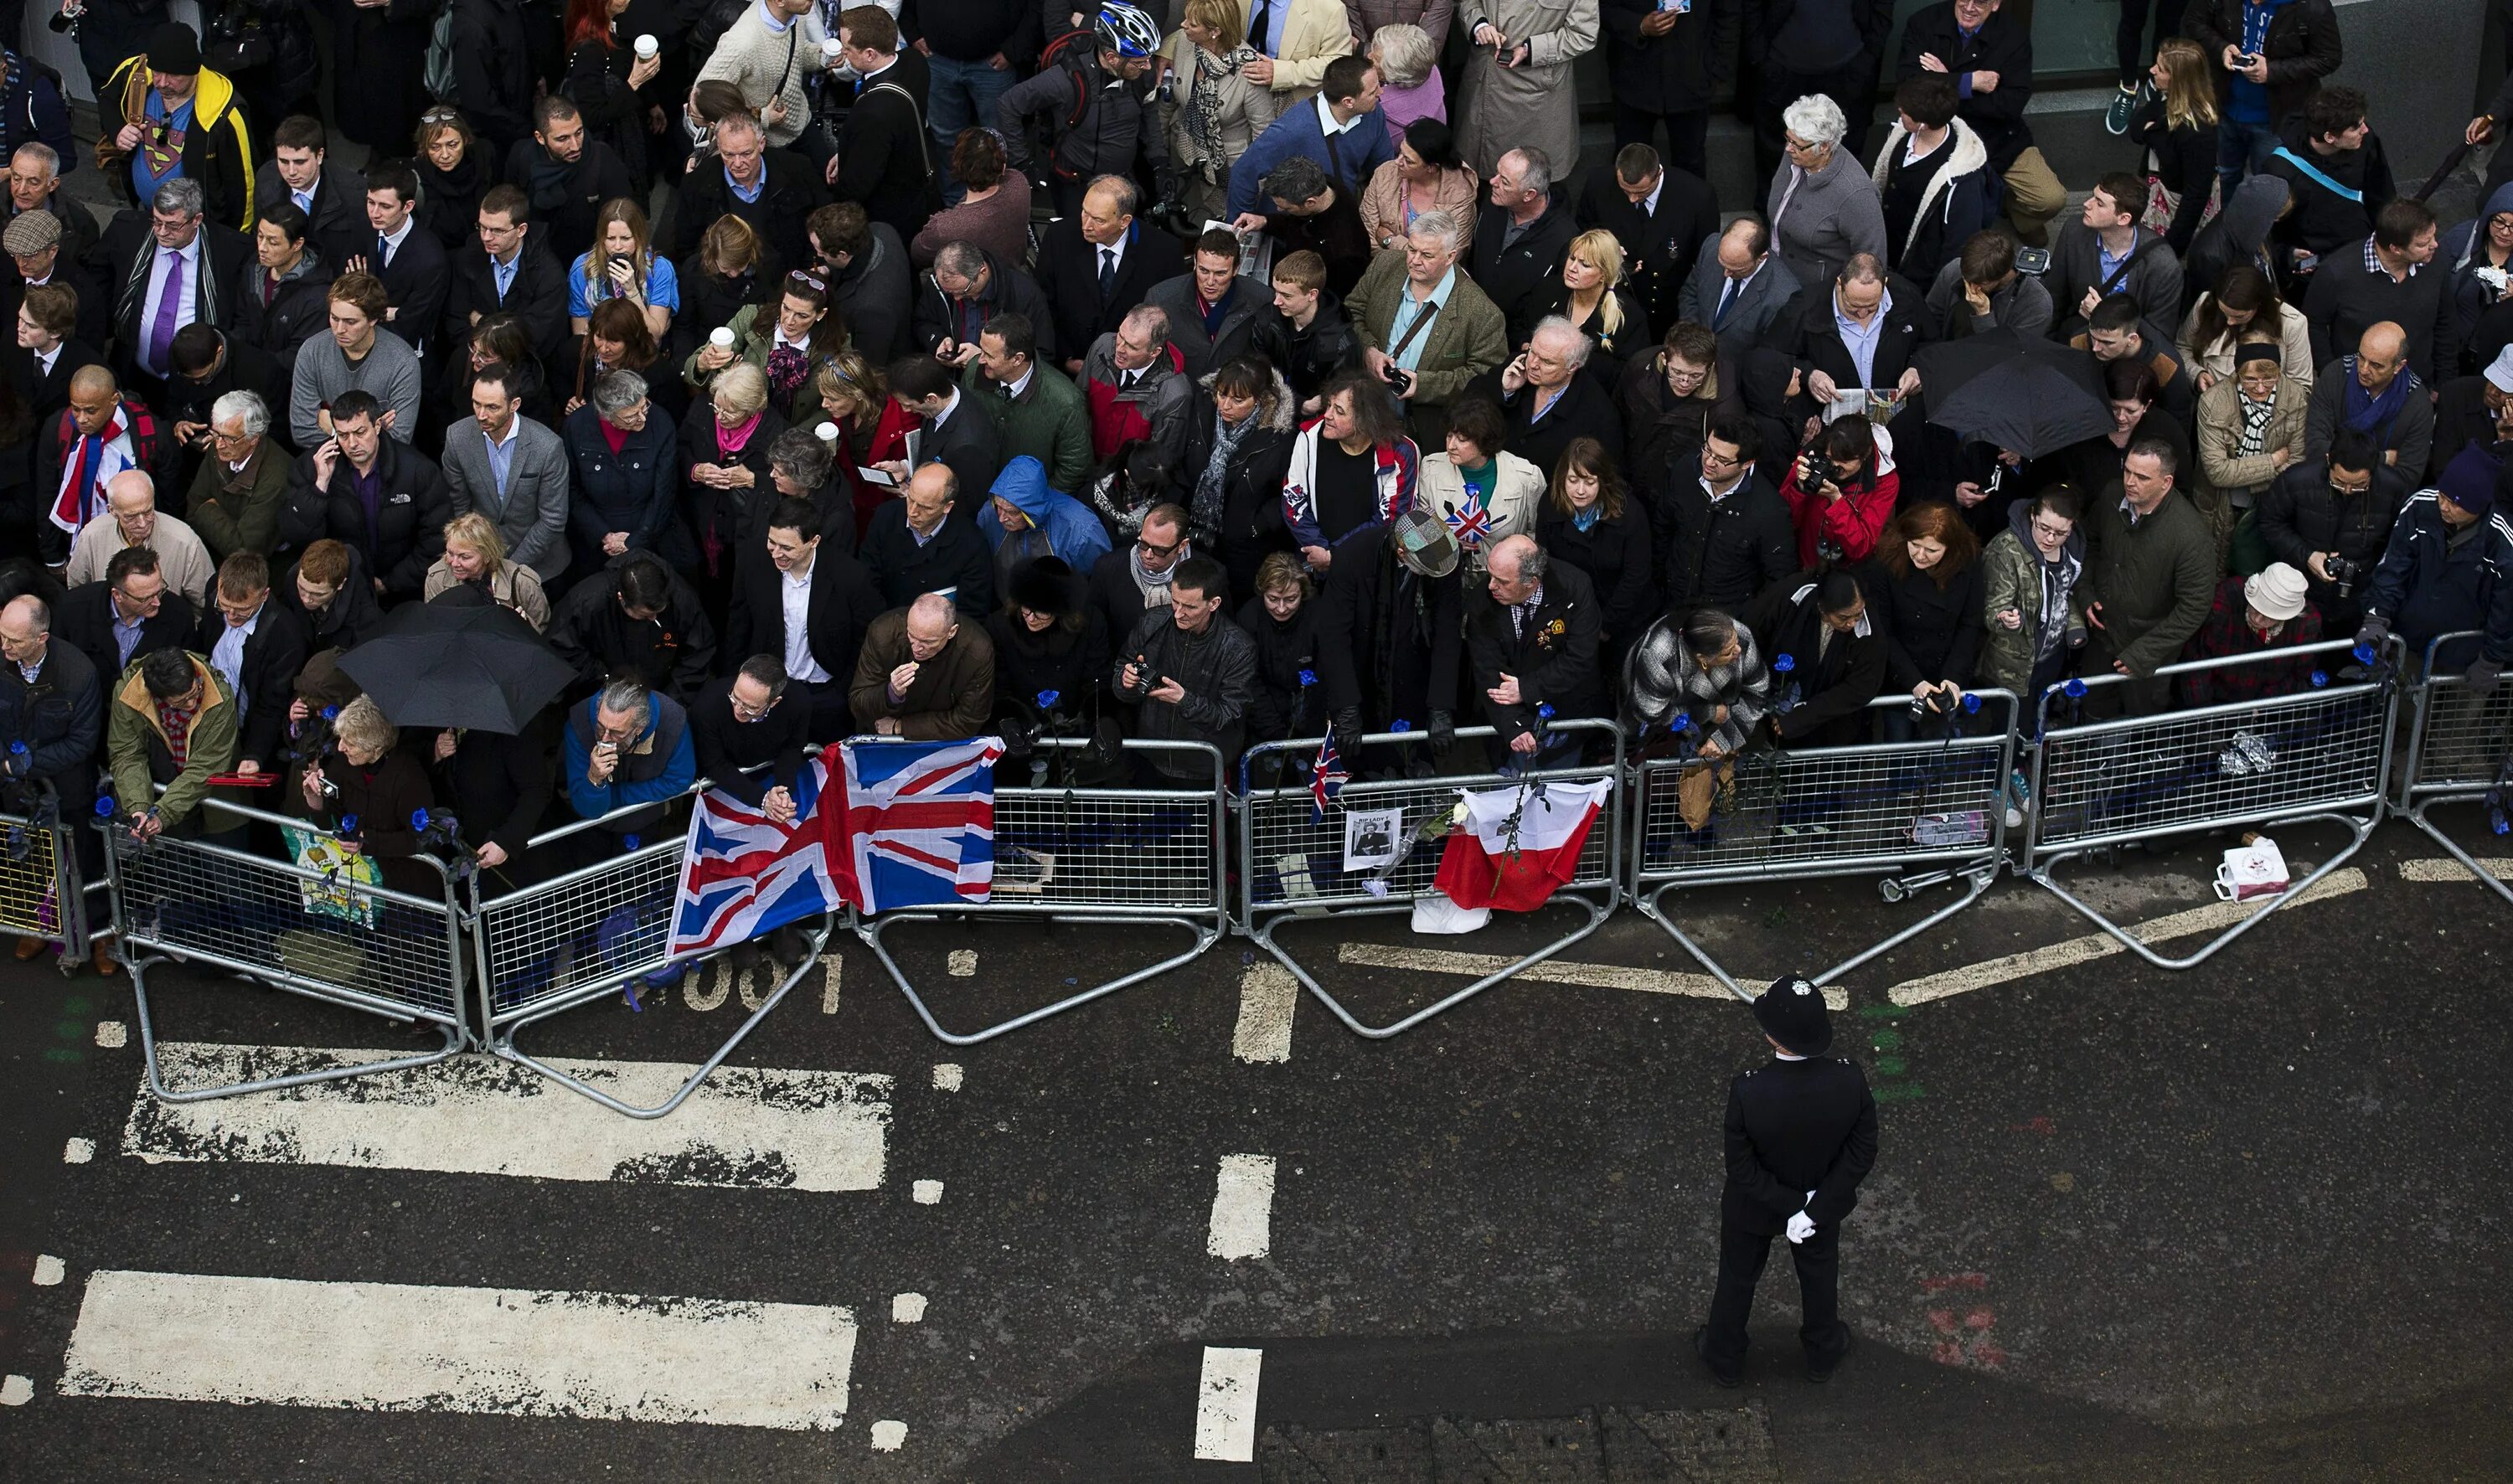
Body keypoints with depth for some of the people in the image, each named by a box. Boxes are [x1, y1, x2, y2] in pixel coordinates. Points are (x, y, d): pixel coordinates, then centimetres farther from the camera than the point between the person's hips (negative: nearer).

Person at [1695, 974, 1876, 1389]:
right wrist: (1813, 1209, -15)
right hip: (1825, 1199, 2)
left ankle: (1725, 1358, 53)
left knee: (1738, 1278, 27)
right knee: (1819, 1273, 32)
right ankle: (1823, 1353, 57)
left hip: (1753, 1209, -2)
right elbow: (1862, 1154, -20)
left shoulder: (1747, 1093, -39)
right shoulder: (1849, 1080, -32)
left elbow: (1741, 1169, -26)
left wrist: (1793, 1207, -15)